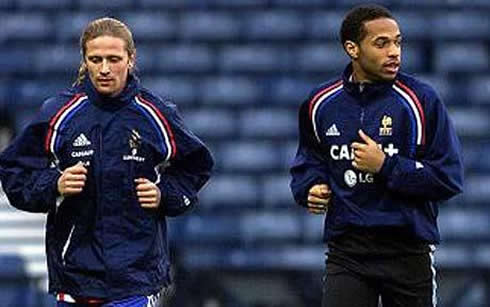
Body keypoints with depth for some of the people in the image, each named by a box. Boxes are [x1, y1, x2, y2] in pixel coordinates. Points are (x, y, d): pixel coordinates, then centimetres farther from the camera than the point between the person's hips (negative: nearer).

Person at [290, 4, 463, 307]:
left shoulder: (422, 100, -6)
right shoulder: (320, 103, 5)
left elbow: (449, 178, -8)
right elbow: (308, 160, 23)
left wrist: (386, 166, -16)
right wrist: (312, 188, 2)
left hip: (409, 250, -1)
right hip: (347, 250, 2)